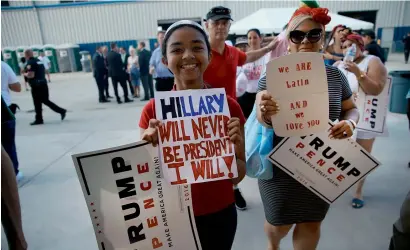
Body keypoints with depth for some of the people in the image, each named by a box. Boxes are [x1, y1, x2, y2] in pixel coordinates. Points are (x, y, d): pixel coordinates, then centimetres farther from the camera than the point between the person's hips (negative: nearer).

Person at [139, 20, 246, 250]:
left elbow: (238, 177, -6)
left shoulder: (229, 106, -13)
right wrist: (149, 147, -25)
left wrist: (233, 148, -26)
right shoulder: (153, 110, -13)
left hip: (219, 216, 1)